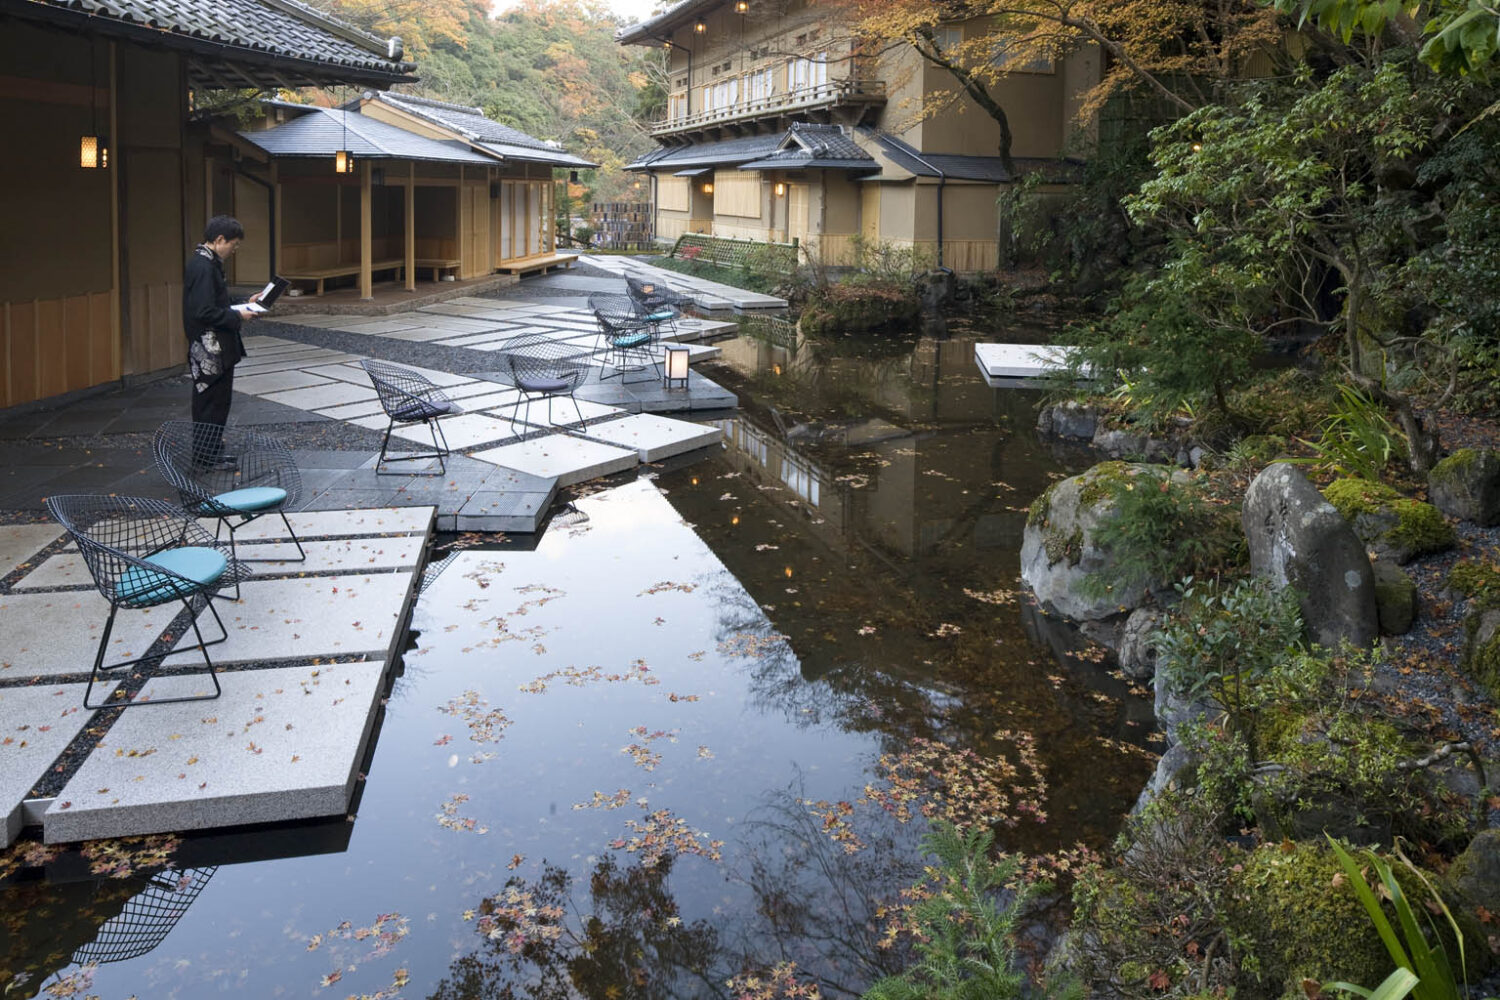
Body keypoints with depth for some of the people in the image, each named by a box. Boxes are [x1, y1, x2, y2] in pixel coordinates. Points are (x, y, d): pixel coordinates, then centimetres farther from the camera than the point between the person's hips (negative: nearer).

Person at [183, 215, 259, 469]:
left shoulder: (209, 263, 13)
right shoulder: (203, 267, -20)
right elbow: (205, 312, -25)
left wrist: (243, 303, 14)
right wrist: (237, 316, -17)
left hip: (214, 348, 11)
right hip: (210, 350, -11)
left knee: (215, 399, 16)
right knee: (213, 401, -2)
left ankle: (209, 452, 25)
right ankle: (206, 455, 7)